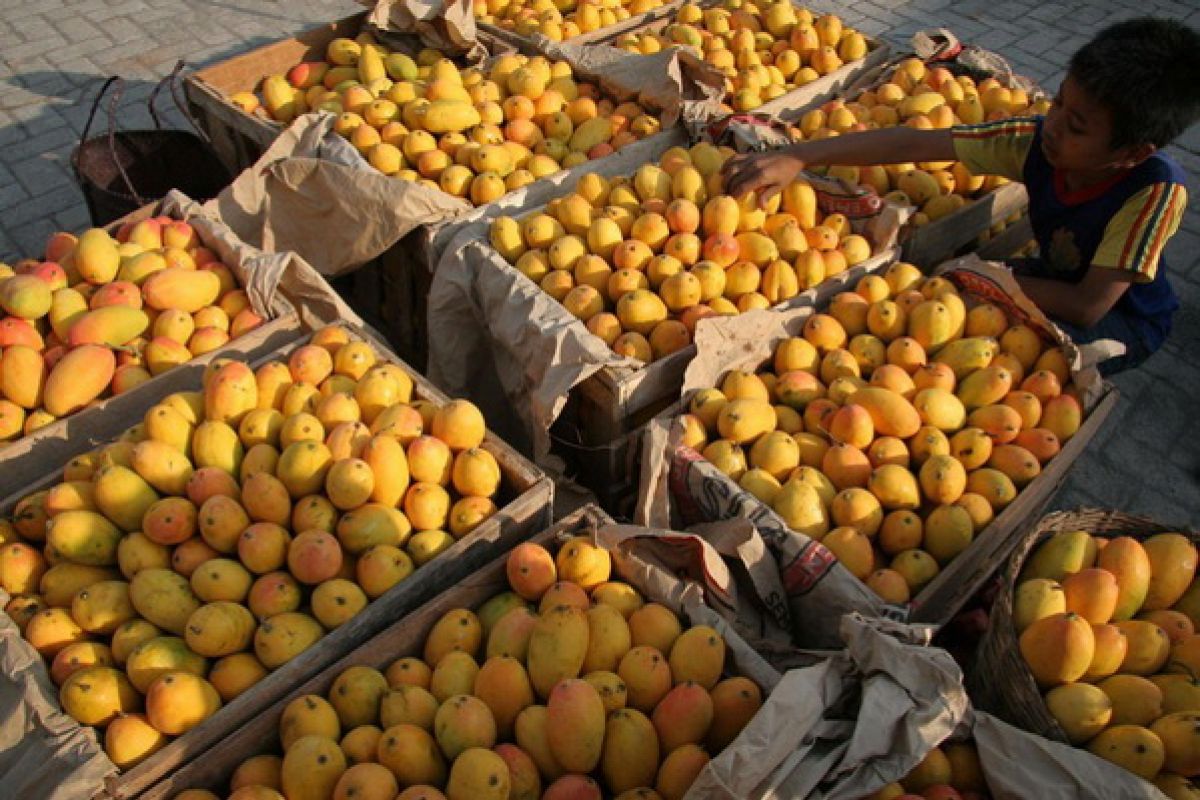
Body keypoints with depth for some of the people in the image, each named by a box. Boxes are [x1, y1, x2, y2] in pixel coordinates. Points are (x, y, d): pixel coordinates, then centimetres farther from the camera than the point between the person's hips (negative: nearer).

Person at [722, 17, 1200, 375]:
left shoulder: (1155, 189, -34)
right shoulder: (1038, 140, -24)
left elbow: (1087, 307, -33)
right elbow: (915, 144, -29)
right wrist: (795, 157, -36)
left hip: (1126, 318, -4)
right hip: (1058, 278, 4)